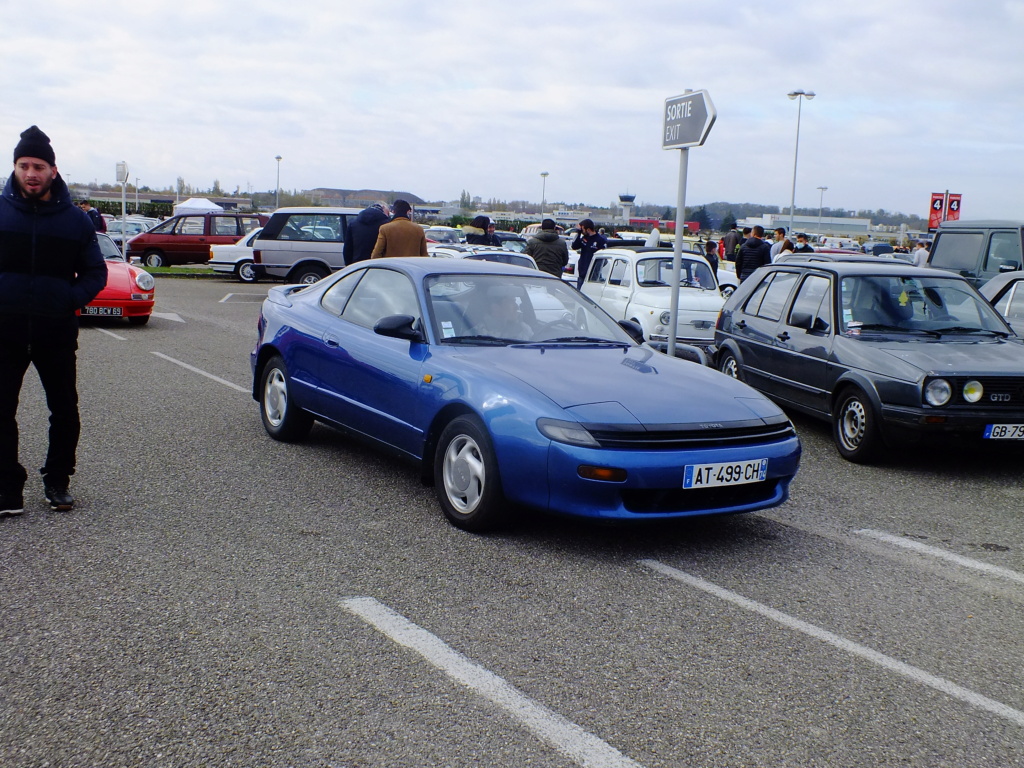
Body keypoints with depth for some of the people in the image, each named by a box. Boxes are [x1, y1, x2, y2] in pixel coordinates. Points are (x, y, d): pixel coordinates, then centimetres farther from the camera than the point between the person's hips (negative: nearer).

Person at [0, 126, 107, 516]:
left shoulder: (75, 219, 3)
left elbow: (96, 273, 7)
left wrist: (72, 298, -9)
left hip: (57, 332, 1)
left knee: (65, 412, 8)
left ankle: (57, 482, 24)